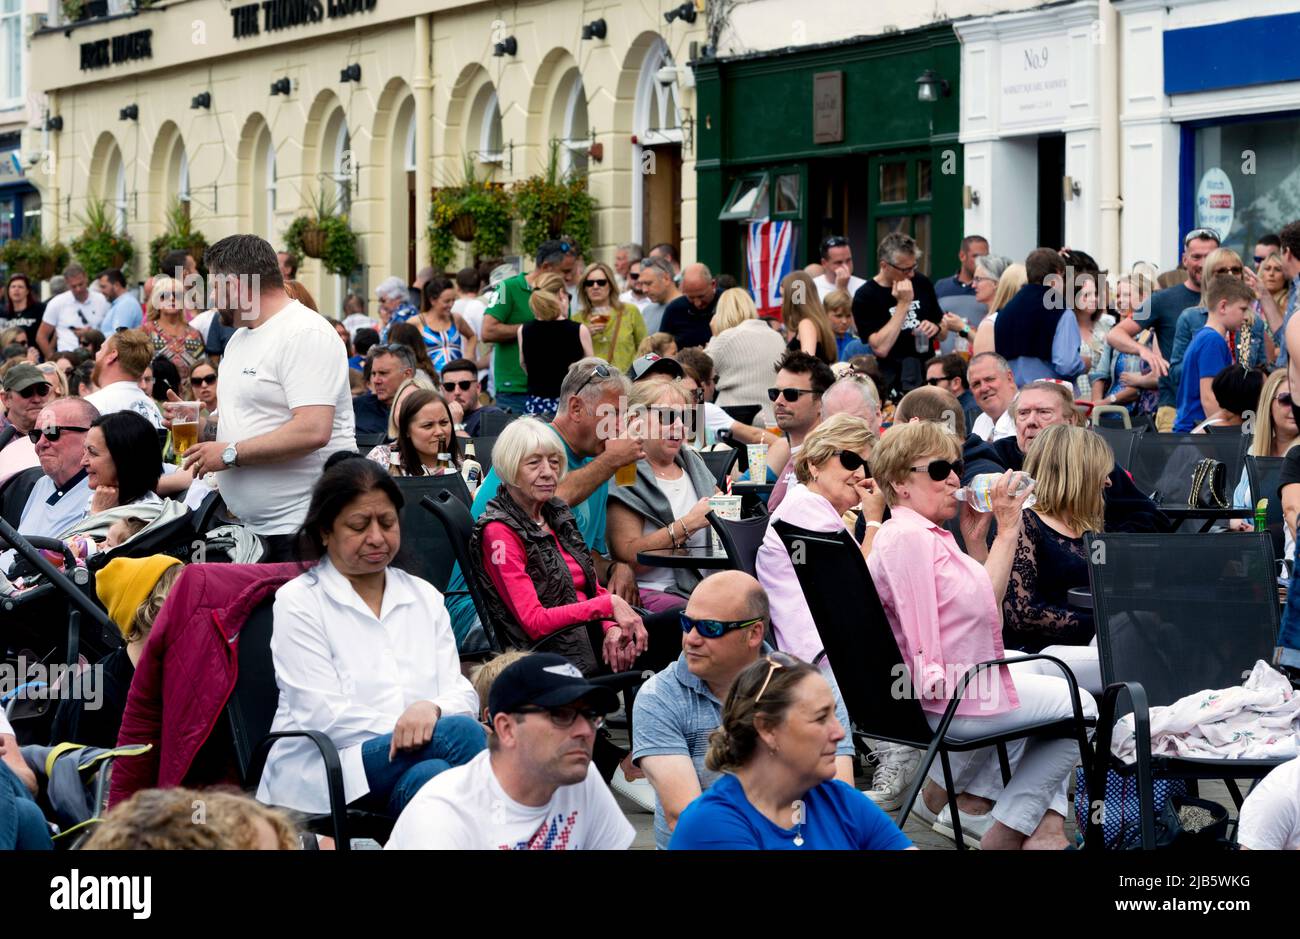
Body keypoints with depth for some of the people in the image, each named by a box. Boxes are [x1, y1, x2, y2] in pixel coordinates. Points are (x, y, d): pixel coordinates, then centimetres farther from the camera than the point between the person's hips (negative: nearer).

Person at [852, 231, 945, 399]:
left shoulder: (921, 283, 11)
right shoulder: (865, 297, -4)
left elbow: (943, 335, 23)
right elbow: (881, 348, -16)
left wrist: (935, 329, -2)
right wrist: (903, 304, -15)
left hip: (928, 373, 3)